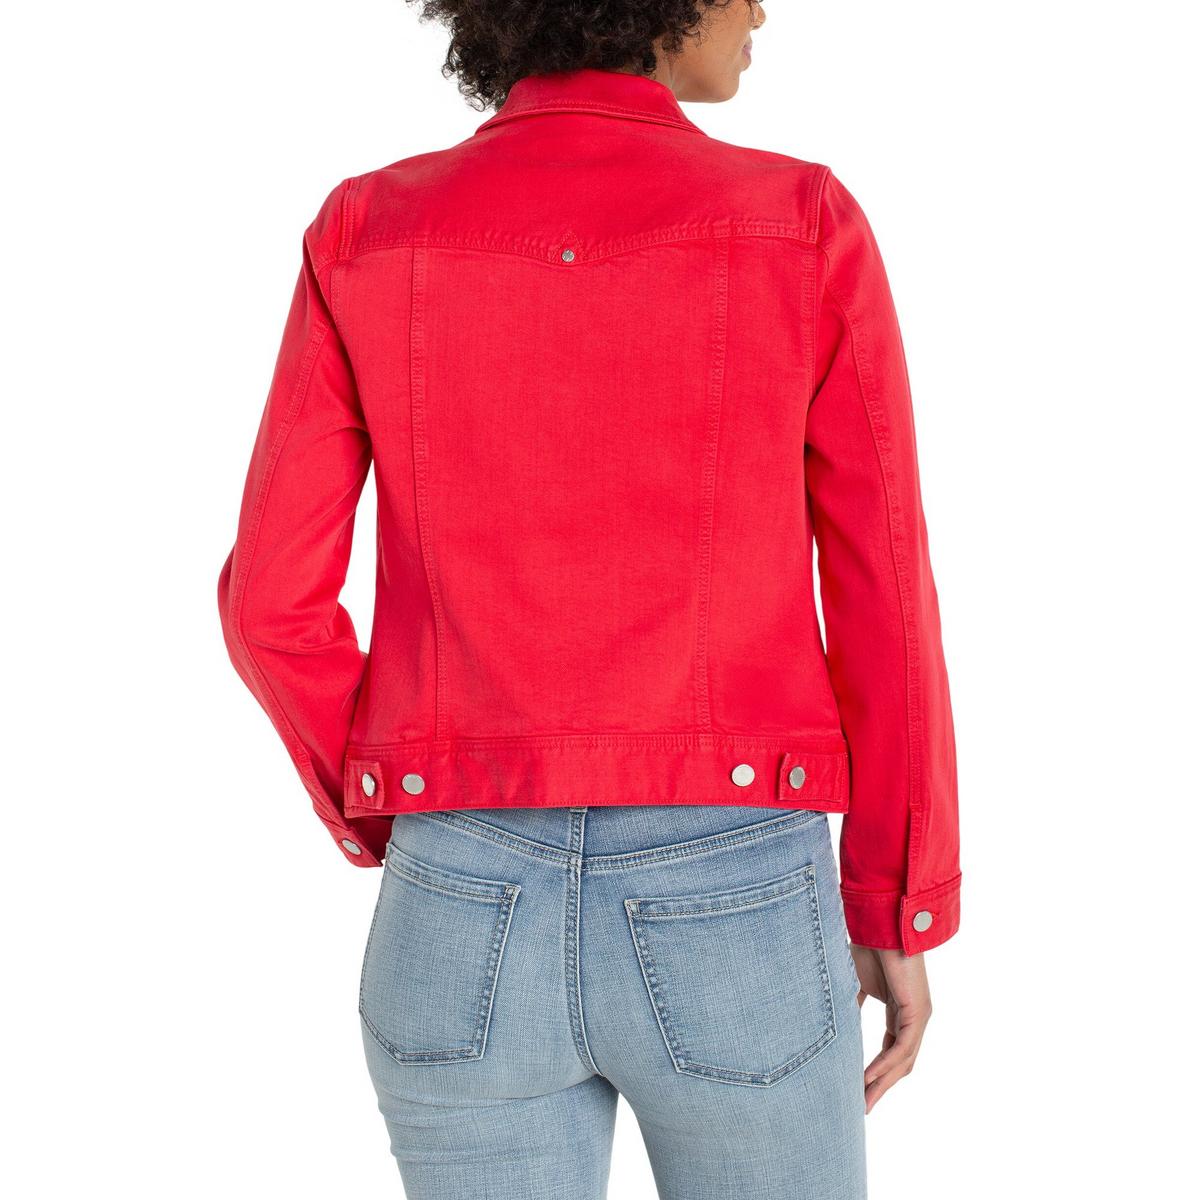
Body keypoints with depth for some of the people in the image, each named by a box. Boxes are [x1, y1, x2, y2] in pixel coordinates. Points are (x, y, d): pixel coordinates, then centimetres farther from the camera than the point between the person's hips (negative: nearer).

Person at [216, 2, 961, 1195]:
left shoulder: (366, 234, -1)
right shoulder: (807, 227, -6)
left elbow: (272, 601, -2)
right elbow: (883, 606, -4)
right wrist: (904, 913, 8)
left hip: (475, 924, 2)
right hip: (726, 923, -1)